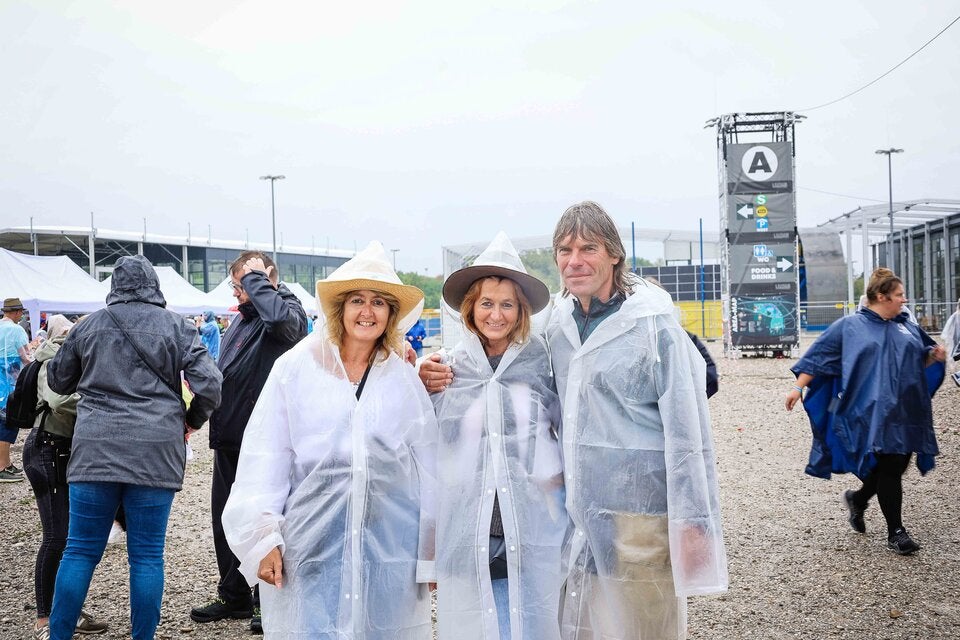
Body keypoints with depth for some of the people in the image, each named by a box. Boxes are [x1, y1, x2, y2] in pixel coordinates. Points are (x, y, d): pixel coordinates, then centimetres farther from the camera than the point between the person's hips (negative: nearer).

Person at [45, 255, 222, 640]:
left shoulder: (89, 326, 8)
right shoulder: (175, 326, 3)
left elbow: (57, 380, 21)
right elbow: (209, 383, -5)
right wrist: (193, 420, 12)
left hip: (95, 449, 1)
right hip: (156, 450, -1)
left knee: (80, 551, 8)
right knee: (147, 555, 5)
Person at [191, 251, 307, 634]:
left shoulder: (289, 309, -10)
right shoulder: (243, 317, 16)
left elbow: (281, 318, -36)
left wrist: (254, 277, -23)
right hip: (229, 437, 9)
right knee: (224, 519, 15)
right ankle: (233, 596, 30)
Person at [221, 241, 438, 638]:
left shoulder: (404, 378, 5)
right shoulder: (295, 369, 0)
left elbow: (427, 467, 7)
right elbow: (264, 457, -1)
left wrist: (432, 551, 7)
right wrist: (262, 537, -6)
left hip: (388, 546, 2)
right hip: (312, 545, -1)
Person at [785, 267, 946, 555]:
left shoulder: (907, 326, 15)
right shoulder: (849, 326, 0)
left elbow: (921, 361, 24)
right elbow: (818, 356, 1)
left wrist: (935, 356, 2)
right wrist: (798, 387, -6)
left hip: (905, 413, 6)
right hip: (872, 414, -5)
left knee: (896, 466, 8)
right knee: (888, 468, -6)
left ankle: (857, 499, 35)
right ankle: (895, 532, 6)